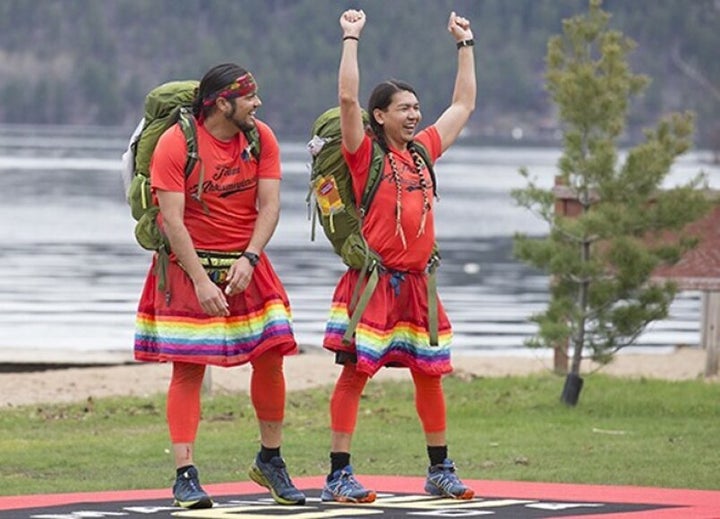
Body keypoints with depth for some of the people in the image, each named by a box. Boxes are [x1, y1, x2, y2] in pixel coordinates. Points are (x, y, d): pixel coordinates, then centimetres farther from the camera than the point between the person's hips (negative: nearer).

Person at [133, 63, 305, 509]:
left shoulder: (261, 138, 0)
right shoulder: (175, 143, -14)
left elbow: (269, 206, -4)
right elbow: (172, 220, -16)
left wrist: (249, 259, -19)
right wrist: (201, 281, -21)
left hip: (245, 263, 4)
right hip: (190, 264, -4)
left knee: (271, 355, -1)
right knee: (188, 367, -7)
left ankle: (270, 461, 17)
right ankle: (186, 477, -5)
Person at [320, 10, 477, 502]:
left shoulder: (423, 150, 13)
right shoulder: (366, 152, -3)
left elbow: (464, 104, 24)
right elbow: (347, 98, -17)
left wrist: (466, 46, 24)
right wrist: (351, 40, -15)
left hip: (416, 283, 6)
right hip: (373, 281, -6)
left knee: (430, 375, 11)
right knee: (355, 371, -7)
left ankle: (440, 471, 21)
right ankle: (339, 475, -7)